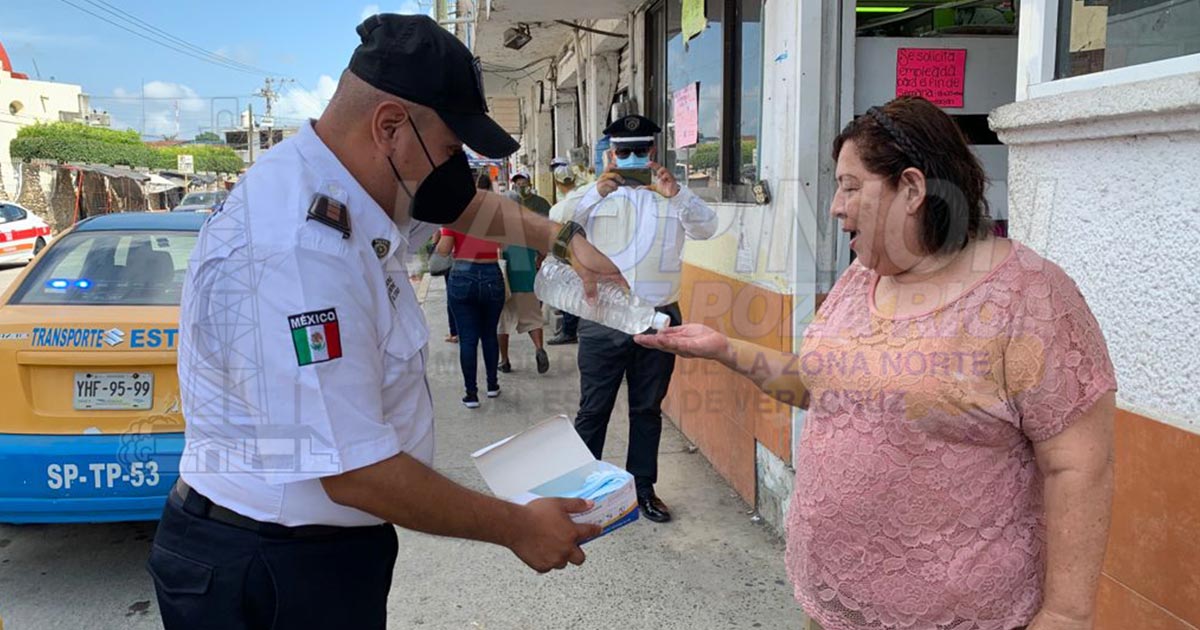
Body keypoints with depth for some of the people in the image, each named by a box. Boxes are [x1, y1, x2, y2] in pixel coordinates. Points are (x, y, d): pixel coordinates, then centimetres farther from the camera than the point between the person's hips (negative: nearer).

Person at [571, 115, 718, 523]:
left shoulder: (672, 198, 7)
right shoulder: (596, 195, 4)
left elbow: (706, 228, -8)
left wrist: (677, 194, -26)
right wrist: (596, 193, -28)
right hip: (603, 319, -2)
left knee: (648, 410, 12)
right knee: (593, 409, 4)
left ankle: (643, 488, 25)